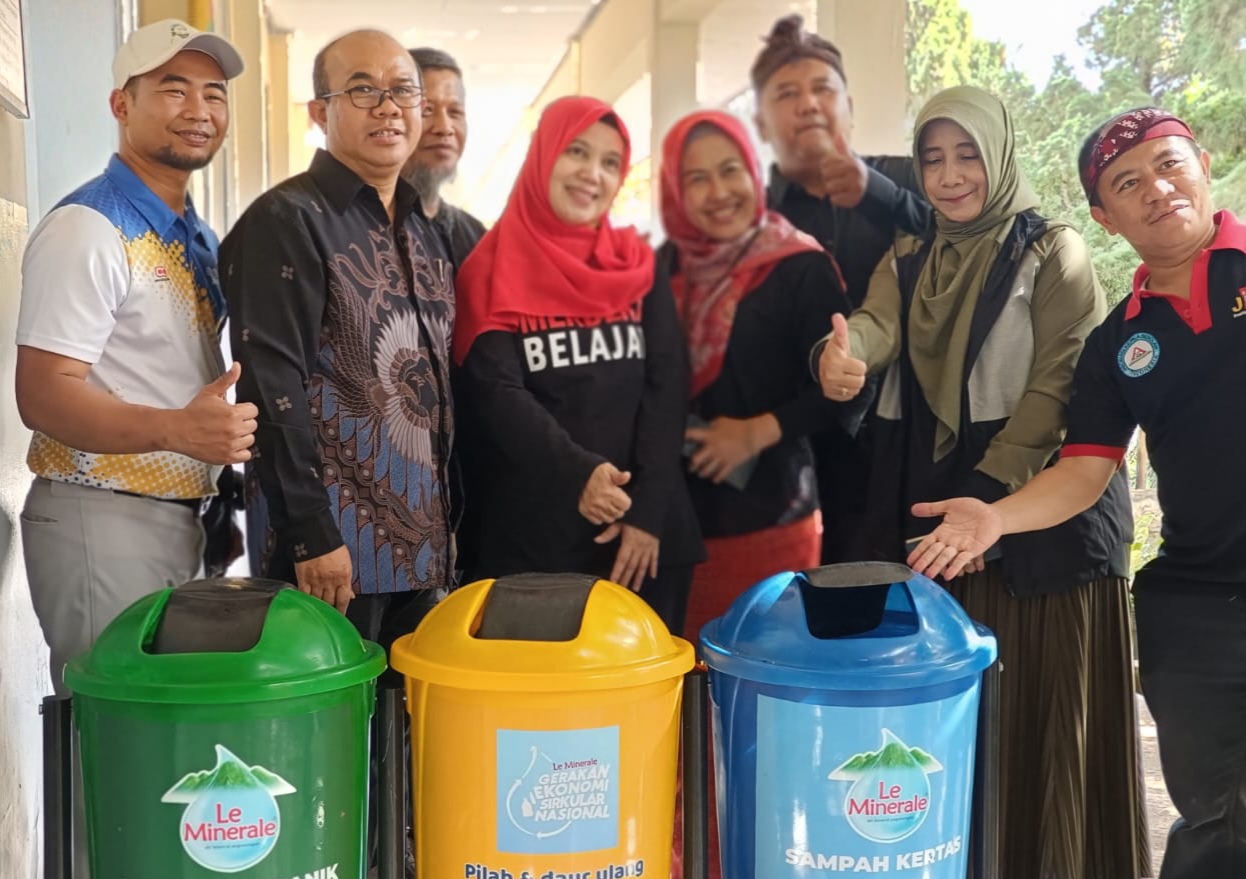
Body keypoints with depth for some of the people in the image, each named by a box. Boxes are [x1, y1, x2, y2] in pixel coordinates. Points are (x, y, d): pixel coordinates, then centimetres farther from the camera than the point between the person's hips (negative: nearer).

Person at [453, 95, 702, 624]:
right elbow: (496, 395, -11)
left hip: (643, 533, 3)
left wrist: (649, 510, -10)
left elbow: (667, 389, 1)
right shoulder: (495, 273, 0)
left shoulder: (640, 269, 9)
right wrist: (577, 474, -25)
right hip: (530, 536, -3)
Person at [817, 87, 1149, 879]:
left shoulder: (1054, 253, 0)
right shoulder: (907, 264, 14)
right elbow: (875, 326, -7)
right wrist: (840, 354, -32)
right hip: (934, 512, 4)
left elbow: (1057, 390, -10)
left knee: (1043, 712, -2)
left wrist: (985, 500, -19)